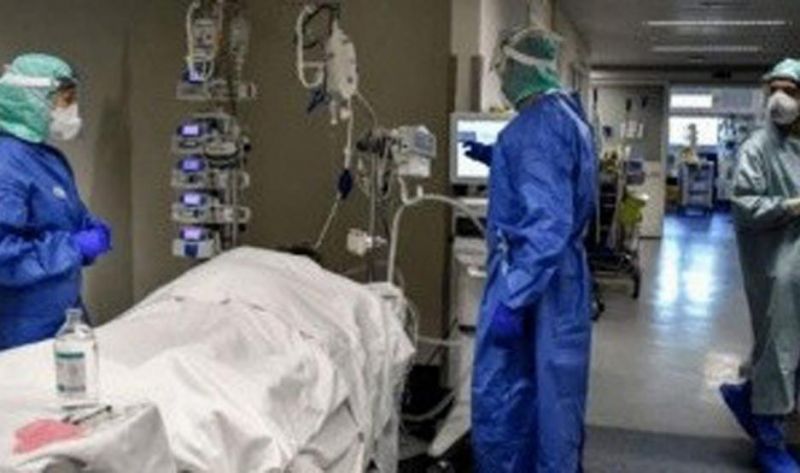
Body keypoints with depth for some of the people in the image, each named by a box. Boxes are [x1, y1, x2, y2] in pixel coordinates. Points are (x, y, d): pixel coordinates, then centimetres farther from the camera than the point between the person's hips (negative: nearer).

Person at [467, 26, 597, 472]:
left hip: (533, 279, -10)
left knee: (500, 398, 0)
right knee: (551, 395, 18)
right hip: (560, 278, 10)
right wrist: (497, 159, 27)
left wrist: (514, 300, -26)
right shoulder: (568, 114, 13)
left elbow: (548, 223, -25)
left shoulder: (540, 122, -17)